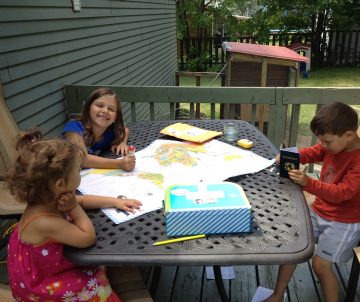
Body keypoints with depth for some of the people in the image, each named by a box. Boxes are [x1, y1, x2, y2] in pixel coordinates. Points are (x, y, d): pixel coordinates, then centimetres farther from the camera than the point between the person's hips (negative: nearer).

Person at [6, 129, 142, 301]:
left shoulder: (48, 200, -15)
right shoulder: (44, 222, -41)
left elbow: (82, 200, 4)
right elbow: (89, 238, -30)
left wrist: (115, 202, 2)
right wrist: (74, 207, -27)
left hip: (55, 262, 8)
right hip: (41, 285, -7)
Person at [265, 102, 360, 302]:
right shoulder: (333, 145, -3)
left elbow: (342, 192, -30)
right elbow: (311, 153, 10)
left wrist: (309, 183, -42)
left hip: (344, 221, -7)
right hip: (319, 211, 7)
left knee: (321, 264, -10)